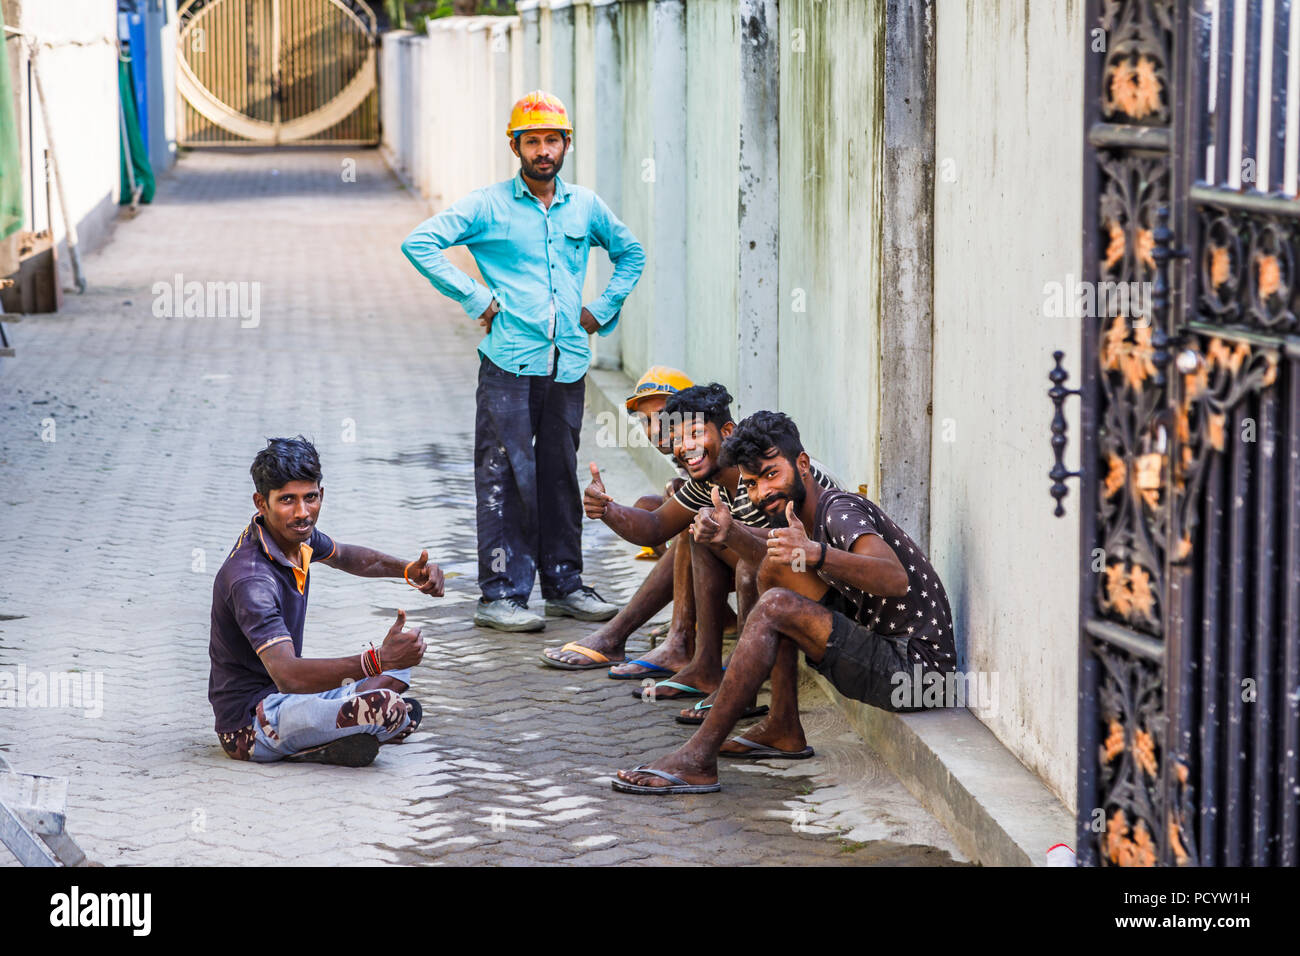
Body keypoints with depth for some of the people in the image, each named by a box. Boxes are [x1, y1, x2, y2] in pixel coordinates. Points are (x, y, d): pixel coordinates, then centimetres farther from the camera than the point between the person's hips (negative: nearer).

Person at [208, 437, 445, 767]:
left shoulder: (297, 533, 1)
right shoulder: (251, 579, -28)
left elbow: (345, 557, 26)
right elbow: (287, 675, -40)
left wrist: (409, 570, 8)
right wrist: (378, 660, -47)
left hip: (283, 696, 10)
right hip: (250, 726, -10)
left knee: (402, 652, 24)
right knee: (390, 710, -31)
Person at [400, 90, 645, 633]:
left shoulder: (586, 207, 13)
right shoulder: (488, 207, -1)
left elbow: (630, 253, 29)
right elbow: (419, 243, -8)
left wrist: (603, 309, 16)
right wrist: (475, 299, -10)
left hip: (567, 366, 4)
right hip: (509, 364, -4)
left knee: (561, 476, 11)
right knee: (506, 480, -5)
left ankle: (564, 583, 20)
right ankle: (500, 594, -2)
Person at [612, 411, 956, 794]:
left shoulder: (841, 510, -16)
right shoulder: (811, 517, 12)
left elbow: (897, 580, -33)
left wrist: (816, 555, -47)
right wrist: (729, 533, 4)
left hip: (915, 669, -10)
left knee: (776, 607, -22)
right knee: (775, 565, 11)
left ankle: (697, 759, -21)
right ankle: (783, 730, 9)